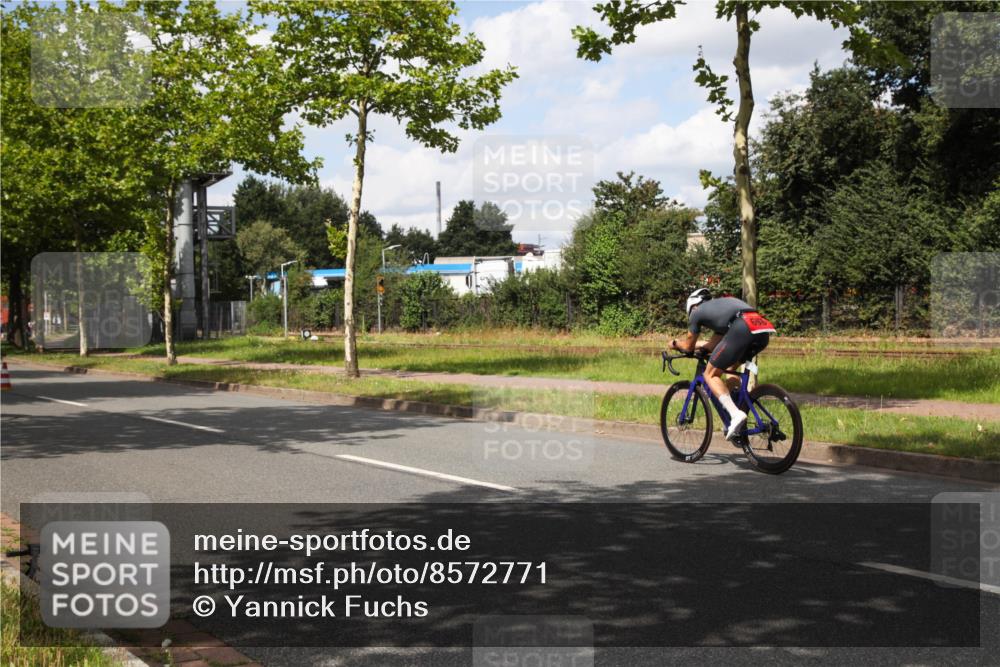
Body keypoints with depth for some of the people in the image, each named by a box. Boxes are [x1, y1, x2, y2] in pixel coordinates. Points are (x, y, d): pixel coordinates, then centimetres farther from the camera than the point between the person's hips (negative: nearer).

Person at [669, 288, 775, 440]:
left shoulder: (697, 312, 22)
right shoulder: (721, 304, 40)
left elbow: (688, 347, 30)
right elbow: (713, 344, 40)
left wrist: (675, 343, 49)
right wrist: (697, 344, 53)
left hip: (742, 329, -7)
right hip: (764, 332, 7)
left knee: (710, 375, 5)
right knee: (731, 368, 30)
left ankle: (736, 414, -15)